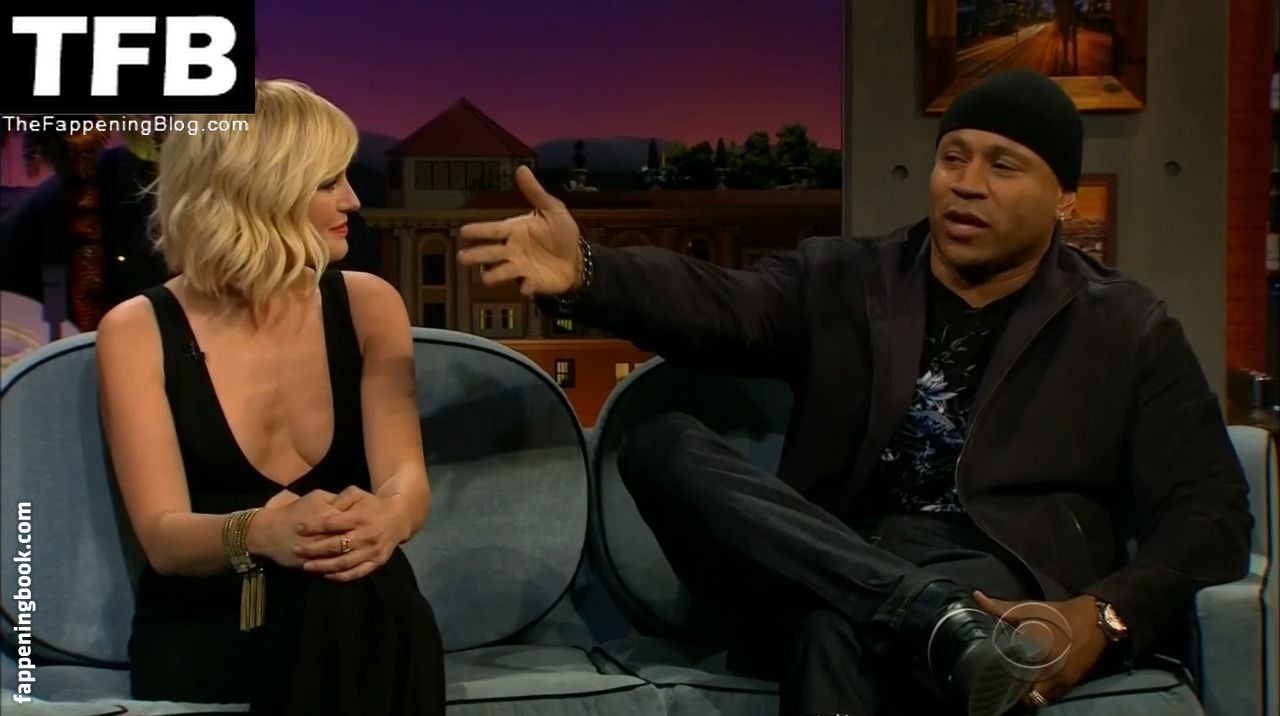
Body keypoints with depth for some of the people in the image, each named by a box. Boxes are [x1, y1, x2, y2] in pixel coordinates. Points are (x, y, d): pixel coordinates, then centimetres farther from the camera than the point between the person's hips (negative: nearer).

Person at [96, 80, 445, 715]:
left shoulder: (368, 306, 5)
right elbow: (163, 535, -13)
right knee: (328, 600, -35)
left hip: (358, 617, 3)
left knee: (358, 599, -33)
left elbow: (406, 476, -8)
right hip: (202, 631, -3)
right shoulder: (138, 332, -4)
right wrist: (258, 533, -37)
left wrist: (386, 517, -34)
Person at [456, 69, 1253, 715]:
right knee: (664, 445, -25)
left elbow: (1209, 510, 4)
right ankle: (946, 630, -38)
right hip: (823, 577, 6)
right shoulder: (840, 279, 17)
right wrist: (587, 273, -26)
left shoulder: (1130, 332, 12)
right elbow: (723, 306, -3)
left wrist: (1106, 616, -17)